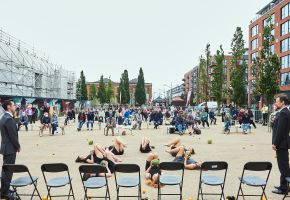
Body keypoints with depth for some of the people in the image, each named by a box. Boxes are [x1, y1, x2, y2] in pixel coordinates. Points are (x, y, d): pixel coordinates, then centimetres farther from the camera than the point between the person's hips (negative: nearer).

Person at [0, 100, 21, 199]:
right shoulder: (9, 119, -21)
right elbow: (13, 135, -21)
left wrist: (16, 146, 15)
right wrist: (18, 146, -7)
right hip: (10, 149, -10)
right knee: (8, 171, -1)